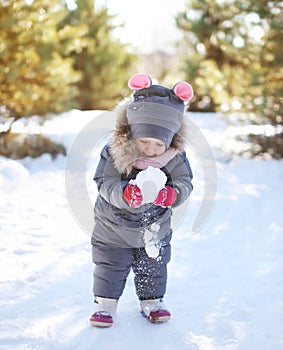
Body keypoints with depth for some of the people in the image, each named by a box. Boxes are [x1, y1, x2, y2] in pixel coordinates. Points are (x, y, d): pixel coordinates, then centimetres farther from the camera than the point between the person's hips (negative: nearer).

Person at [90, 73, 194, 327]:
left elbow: (185, 184, -13)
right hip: (114, 230, -2)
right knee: (109, 268, 12)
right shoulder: (114, 154, -24)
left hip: (155, 231, 2)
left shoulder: (175, 157, -16)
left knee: (153, 268, 19)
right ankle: (105, 303, 31)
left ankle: (152, 301, 39)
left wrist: (170, 195, -36)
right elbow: (105, 184, -26)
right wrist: (127, 195, -46)